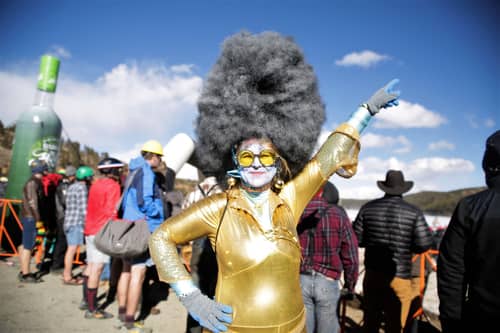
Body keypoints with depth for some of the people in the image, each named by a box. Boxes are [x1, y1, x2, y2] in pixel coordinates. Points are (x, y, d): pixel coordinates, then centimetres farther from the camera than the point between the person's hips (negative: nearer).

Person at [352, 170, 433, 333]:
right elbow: (424, 244, -10)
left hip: (372, 274, 3)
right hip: (399, 277, -2)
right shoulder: (414, 212, -8)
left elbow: (356, 238, -2)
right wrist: (406, 244, 9)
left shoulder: (368, 208, -2)